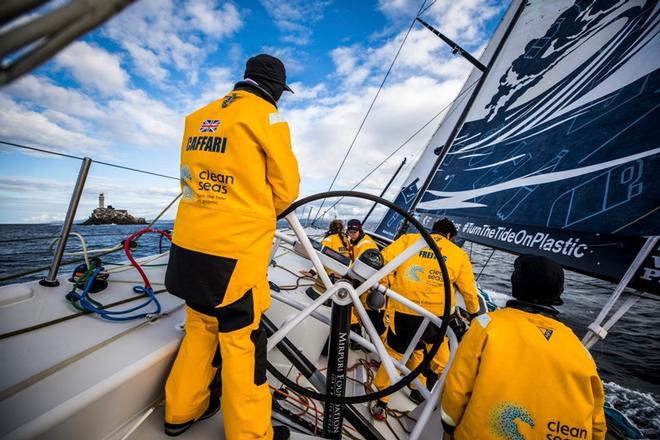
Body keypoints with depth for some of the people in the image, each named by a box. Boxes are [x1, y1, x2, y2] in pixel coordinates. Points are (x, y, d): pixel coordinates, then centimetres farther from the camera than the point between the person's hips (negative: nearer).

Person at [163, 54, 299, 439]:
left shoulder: (199, 116, 16)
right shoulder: (267, 116, -3)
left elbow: (193, 177, 19)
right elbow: (286, 189, -4)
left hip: (189, 244, 7)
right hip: (235, 250, -7)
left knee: (201, 327, 23)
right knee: (242, 340, 6)